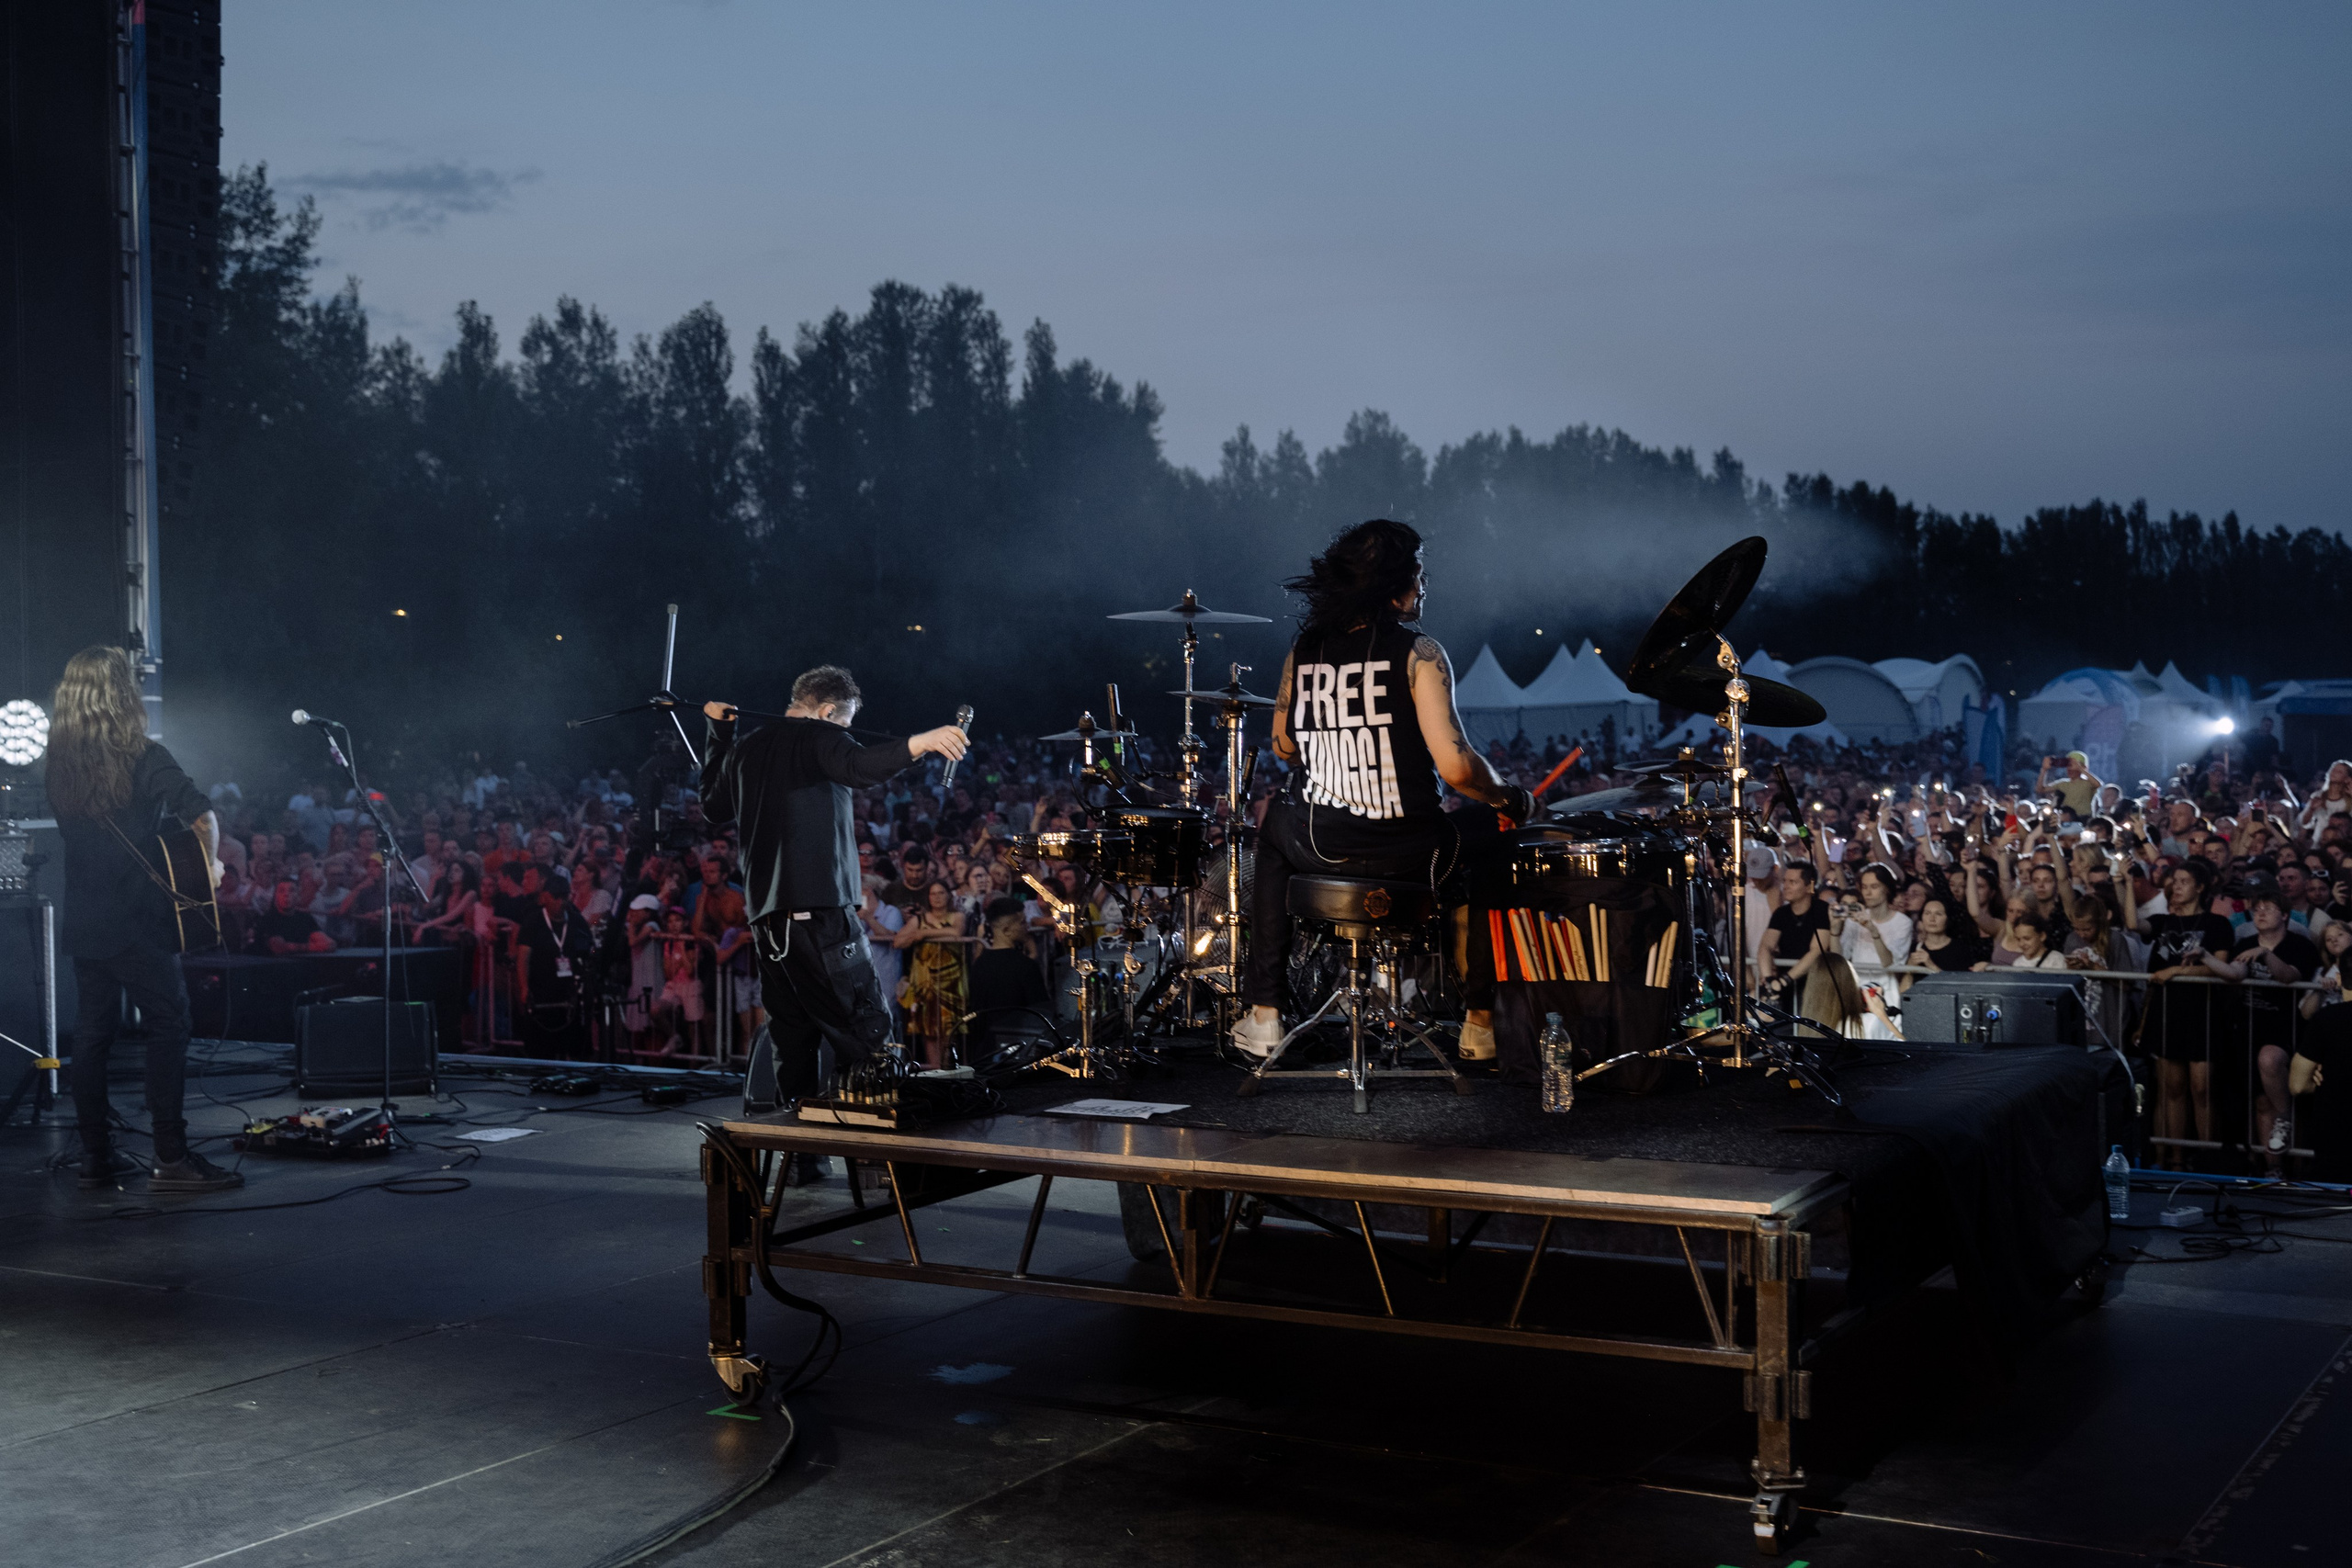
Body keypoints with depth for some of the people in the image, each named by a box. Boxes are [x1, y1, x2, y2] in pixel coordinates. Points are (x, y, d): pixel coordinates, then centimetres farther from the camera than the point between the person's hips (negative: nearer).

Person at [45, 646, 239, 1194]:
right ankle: (171, 1158, -5)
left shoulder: (58, 764, 6)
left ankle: (96, 1155, 18)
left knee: (92, 1031, 13)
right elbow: (201, 815, -19)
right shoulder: (145, 758, -12)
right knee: (167, 1026, -2)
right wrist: (209, 864, -3)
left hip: (83, 920, 6)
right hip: (138, 920, -6)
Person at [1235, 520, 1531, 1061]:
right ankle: (1482, 1023, 31)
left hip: (1317, 848, 3)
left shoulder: (1303, 650, 2)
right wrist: (1509, 799, -1)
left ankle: (1262, 1014, 34)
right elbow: (1456, 768, -19)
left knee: (1275, 823, 39)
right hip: (1406, 854, -3)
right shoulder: (1419, 654, -13)